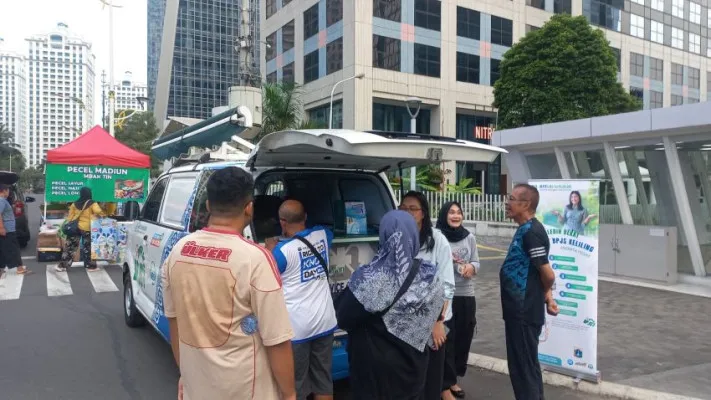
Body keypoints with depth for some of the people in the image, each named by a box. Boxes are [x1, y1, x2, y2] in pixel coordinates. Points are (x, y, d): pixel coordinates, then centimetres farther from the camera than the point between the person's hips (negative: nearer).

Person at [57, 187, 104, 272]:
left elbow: (70, 217, 9)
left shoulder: (75, 204, 7)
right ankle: (91, 266, 14)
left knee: (70, 247, 8)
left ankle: (62, 265, 11)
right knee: (88, 247, 6)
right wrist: (102, 215, -4)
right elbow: (98, 212, -24)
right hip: (86, 228, -4)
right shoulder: (92, 204, -7)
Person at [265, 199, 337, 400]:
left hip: (296, 327, -5)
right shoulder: (322, 235, -1)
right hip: (325, 322, 5)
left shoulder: (282, 250, -18)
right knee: (323, 380, 17)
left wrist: (270, 251, 10)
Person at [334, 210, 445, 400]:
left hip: (375, 365, -4)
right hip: (413, 362, 4)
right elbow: (436, 314, 6)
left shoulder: (369, 278, -23)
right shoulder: (430, 275, -9)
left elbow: (343, 319, -14)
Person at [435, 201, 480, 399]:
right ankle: (446, 384, 13)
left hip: (466, 295, 5)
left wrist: (471, 267, -14)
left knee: (464, 336, 12)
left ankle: (453, 377, 30)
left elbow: (477, 262, 8)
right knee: (446, 338, 0)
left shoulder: (470, 237, 5)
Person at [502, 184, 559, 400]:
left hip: (525, 313, -10)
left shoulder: (532, 232, -20)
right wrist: (546, 296, 9)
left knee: (525, 368, 1)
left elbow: (548, 274, -19)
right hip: (518, 310, 10)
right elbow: (541, 273, 18)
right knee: (522, 365, 20)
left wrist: (545, 294, 0)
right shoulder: (524, 230, 12)